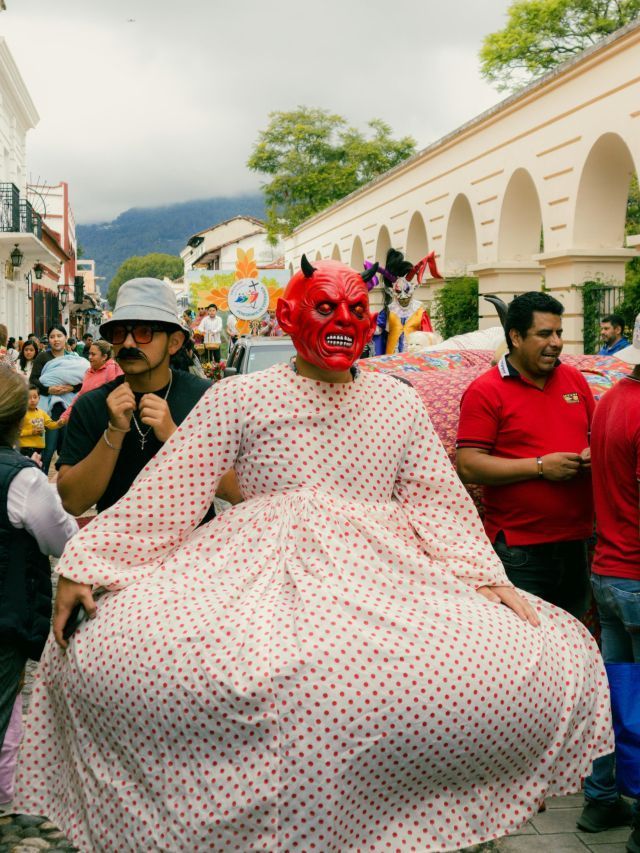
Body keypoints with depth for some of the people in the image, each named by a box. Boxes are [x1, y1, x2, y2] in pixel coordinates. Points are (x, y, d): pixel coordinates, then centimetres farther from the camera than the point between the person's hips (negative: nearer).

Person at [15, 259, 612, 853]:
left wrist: (486, 578, -1)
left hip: (380, 575, 2)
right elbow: (164, 492, 2)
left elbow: (438, 502, 14)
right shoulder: (238, 398, 6)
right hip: (255, 577, -2)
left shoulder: (400, 405, 15)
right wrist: (81, 569, -6)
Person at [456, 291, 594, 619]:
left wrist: (595, 454, -1)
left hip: (576, 541, 6)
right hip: (519, 551, -6)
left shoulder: (574, 379, 11)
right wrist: (540, 466, -18)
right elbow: (467, 465, -15)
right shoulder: (485, 391, -8)